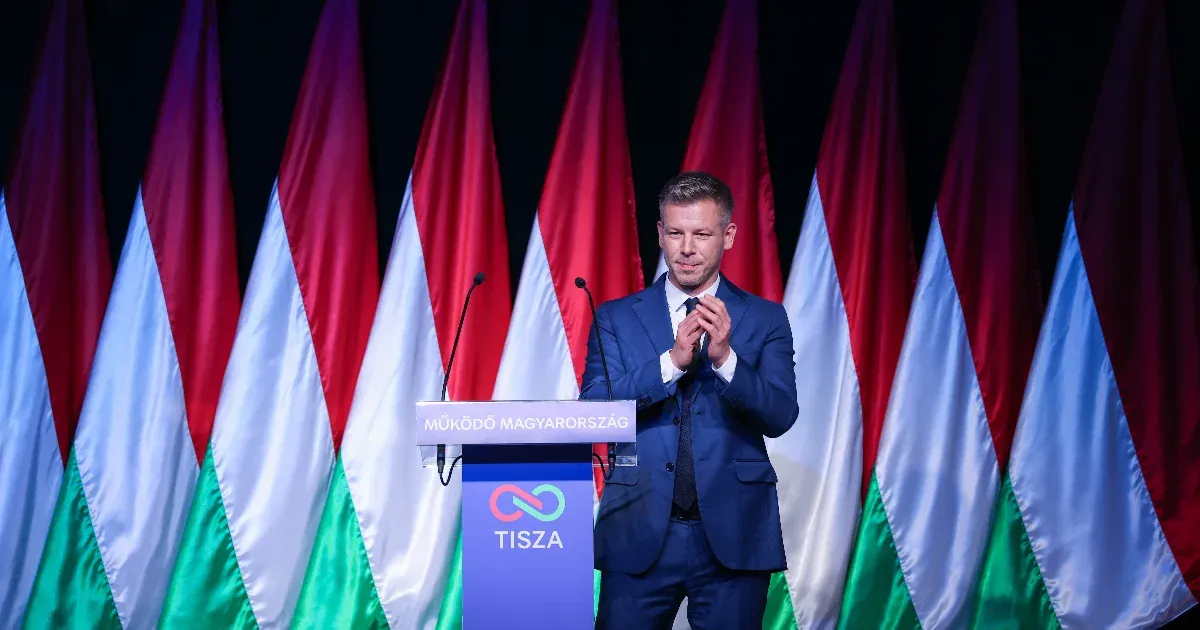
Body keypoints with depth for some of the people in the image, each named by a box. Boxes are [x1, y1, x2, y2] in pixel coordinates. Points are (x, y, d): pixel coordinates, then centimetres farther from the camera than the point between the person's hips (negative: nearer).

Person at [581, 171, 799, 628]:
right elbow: (592, 410, -8)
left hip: (733, 534, 0)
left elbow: (781, 416, -7)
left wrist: (725, 358, -23)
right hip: (639, 534, 0)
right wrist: (672, 360, -20)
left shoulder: (765, 319, 4)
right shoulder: (616, 317, 5)